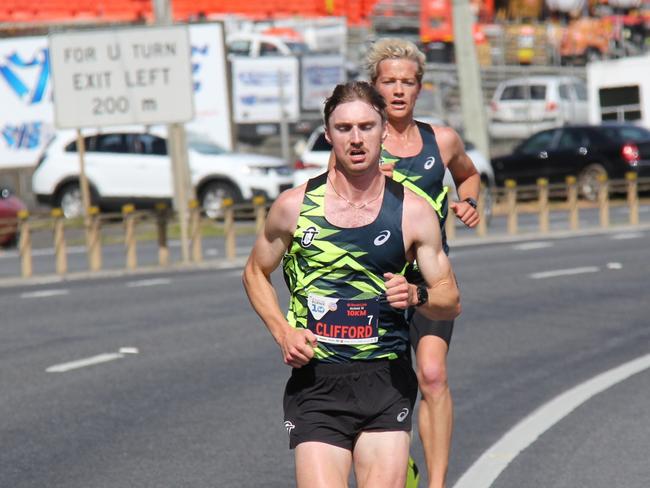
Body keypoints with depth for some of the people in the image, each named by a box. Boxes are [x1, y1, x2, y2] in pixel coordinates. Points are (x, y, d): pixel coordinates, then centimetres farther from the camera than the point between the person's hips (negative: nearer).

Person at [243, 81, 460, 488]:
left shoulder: (414, 212, 3)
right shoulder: (294, 206, 2)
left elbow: (451, 301, 8)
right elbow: (256, 273, 17)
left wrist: (417, 296, -14)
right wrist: (283, 333, 1)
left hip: (387, 381, 1)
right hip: (315, 382, -1)